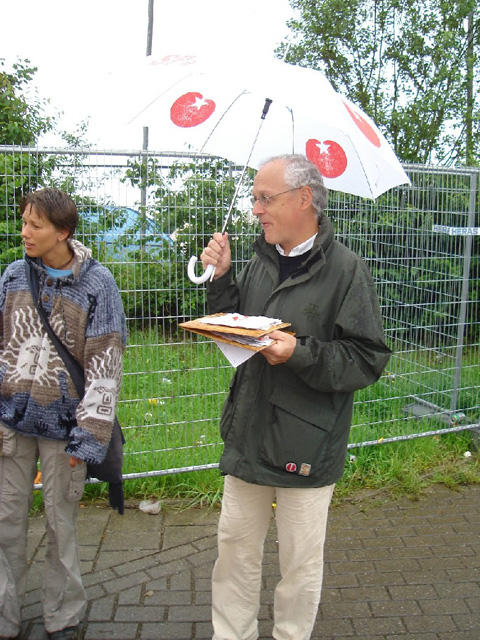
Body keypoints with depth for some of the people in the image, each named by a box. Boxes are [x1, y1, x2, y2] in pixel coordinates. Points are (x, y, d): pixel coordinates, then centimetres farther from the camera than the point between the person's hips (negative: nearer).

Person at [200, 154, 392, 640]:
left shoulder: (345, 269, -11)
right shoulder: (261, 262, 7)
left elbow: (369, 361, -14)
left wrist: (302, 353, -25)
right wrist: (221, 278, 0)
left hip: (306, 446, -5)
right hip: (249, 436, 6)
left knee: (300, 563, 12)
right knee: (235, 546, 18)